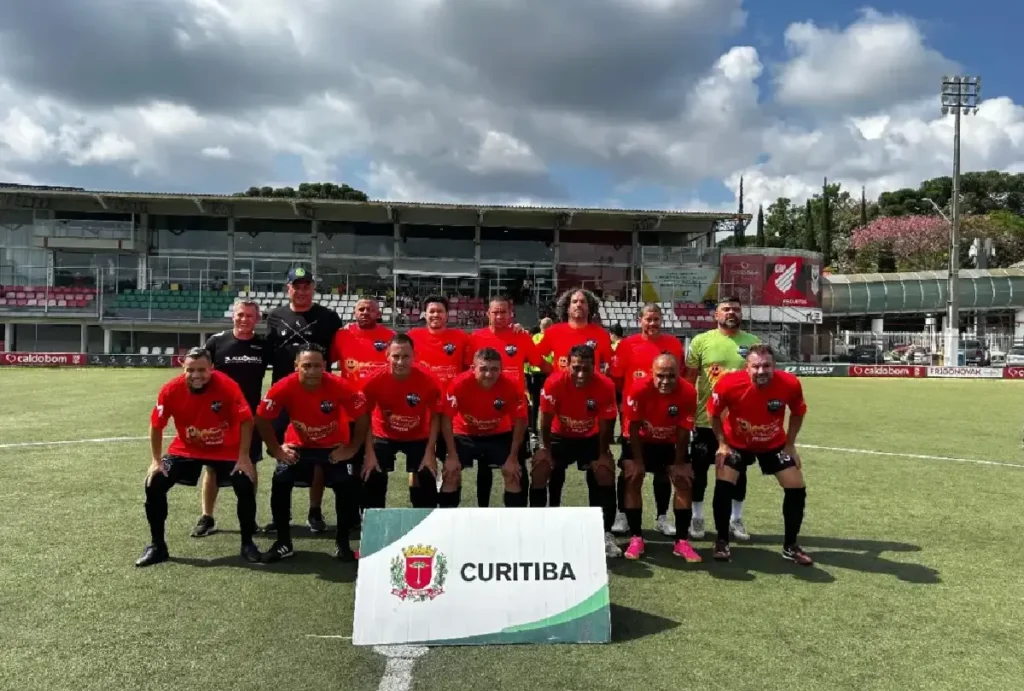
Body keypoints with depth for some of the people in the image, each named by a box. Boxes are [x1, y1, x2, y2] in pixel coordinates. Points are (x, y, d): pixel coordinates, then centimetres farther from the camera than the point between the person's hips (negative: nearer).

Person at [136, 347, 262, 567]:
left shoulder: (227, 386, -27)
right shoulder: (171, 390, -21)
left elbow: (246, 421, -18)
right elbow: (156, 426, -6)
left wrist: (244, 457, -19)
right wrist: (156, 461, -6)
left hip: (226, 451, -2)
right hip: (186, 450, 2)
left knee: (246, 487, -16)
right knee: (154, 484, -10)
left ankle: (247, 543, 8)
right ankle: (157, 545, 10)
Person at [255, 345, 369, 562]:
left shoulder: (339, 386, -29)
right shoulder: (284, 387, -26)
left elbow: (362, 416, -17)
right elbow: (262, 417, -12)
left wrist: (353, 449, -14)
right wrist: (276, 449, -10)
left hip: (335, 446, -1)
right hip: (298, 445, 1)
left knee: (346, 487, -11)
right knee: (280, 484, -12)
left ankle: (343, 544, 9)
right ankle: (284, 543, 7)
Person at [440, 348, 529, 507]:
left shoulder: (511, 387, -27)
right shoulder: (460, 384, -30)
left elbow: (520, 421, -15)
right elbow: (446, 419, -20)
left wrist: (513, 458, -14)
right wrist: (452, 456, -19)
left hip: (500, 435, 1)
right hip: (465, 434, -1)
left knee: (515, 474, -7)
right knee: (451, 473, -11)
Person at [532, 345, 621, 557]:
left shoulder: (605, 386, -28)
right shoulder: (554, 382, -30)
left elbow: (606, 426, -15)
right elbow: (546, 420, -16)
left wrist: (602, 454, -10)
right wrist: (546, 450, -9)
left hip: (591, 438, 1)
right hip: (560, 435, 0)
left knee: (605, 474, -14)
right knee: (540, 469, -15)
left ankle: (606, 534, 1)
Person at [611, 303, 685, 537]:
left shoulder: (674, 344, 4)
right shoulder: (627, 344, -3)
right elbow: (616, 378, -1)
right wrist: (630, 396, -7)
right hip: (633, 416, -2)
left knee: (663, 470, 11)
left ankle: (662, 517, 23)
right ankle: (622, 515, 18)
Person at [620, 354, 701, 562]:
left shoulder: (688, 392, -27)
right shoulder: (639, 389, -30)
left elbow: (683, 432, -16)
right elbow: (634, 427, -19)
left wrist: (679, 463, -10)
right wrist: (638, 461, -16)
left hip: (671, 443, 1)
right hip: (642, 441, -1)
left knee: (684, 481, -7)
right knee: (632, 479, -13)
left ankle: (682, 541, 3)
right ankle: (636, 538, -2)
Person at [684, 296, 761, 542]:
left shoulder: (753, 343, 3)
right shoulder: (701, 341, -2)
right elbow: (689, 379, 1)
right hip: (706, 418, -1)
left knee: (738, 471, 12)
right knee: (699, 469, 6)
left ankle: (736, 520, 27)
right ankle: (697, 518, 22)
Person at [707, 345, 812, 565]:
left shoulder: (790, 384, -27)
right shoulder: (729, 384, -32)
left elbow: (797, 413, -3)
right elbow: (714, 414, -11)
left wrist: (790, 445, -3)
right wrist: (722, 444, -12)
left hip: (775, 444, 2)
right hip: (736, 443, -2)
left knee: (797, 488, -2)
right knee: (723, 486, -15)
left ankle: (790, 545, 18)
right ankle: (722, 542, 5)